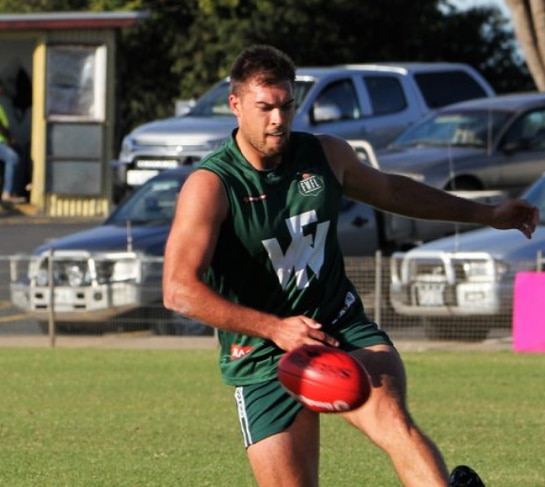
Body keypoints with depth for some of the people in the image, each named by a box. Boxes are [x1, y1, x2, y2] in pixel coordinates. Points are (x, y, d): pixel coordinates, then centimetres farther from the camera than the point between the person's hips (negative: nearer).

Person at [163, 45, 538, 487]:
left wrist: (487, 214, 31)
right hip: (263, 360, -2)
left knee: (392, 419, -28)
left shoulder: (326, 155, 3)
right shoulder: (210, 186, -14)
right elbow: (179, 289, -21)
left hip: (344, 332, 2)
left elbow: (389, 190, 25)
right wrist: (274, 328, -28)